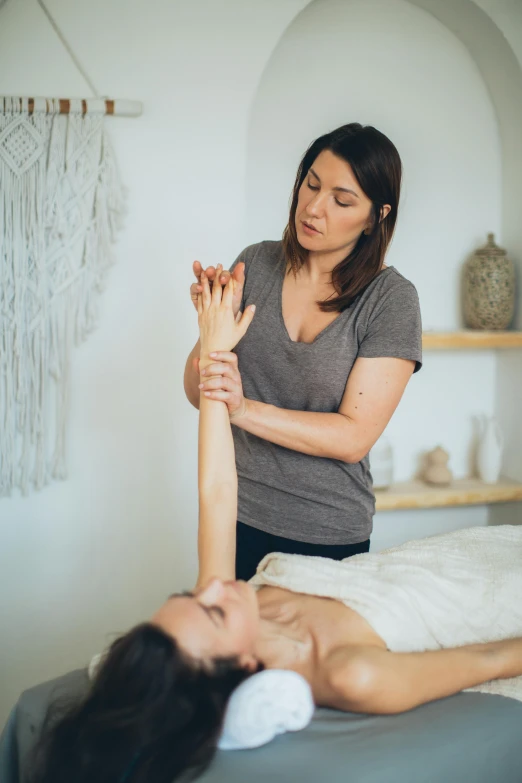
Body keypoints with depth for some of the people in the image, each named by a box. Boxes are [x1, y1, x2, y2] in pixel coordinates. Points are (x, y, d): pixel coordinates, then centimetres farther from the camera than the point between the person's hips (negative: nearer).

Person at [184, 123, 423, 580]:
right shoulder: (256, 264, -2)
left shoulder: (391, 299, -11)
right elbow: (197, 393, -1)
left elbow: (354, 438, -16)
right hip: (240, 518, 3)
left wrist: (244, 409, -26)